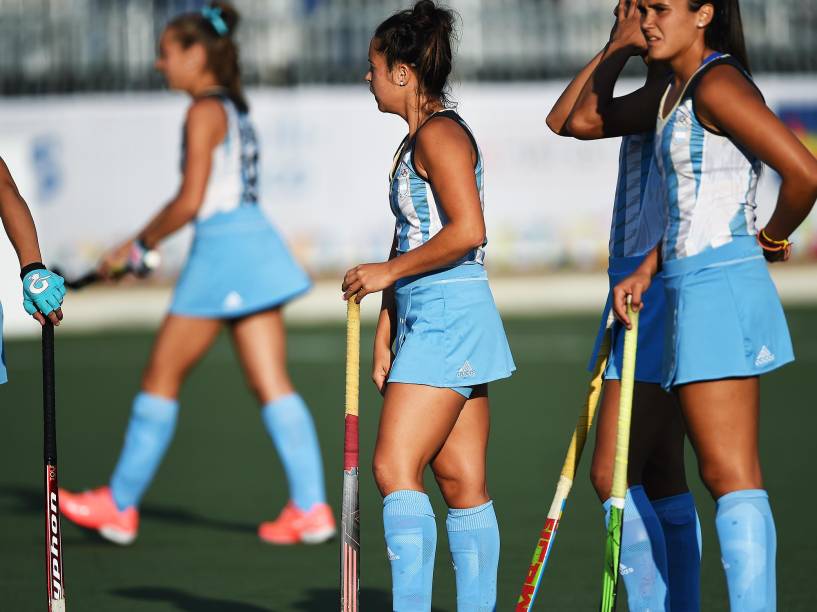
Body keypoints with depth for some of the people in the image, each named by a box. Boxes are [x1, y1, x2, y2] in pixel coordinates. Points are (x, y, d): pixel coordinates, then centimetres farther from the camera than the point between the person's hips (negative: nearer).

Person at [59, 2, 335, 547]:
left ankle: (120, 506, 8)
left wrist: (137, 246, -4)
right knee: (271, 384, 3)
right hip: (254, 241, 9)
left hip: (225, 249, -9)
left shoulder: (205, 112, -10)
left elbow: (190, 202, -16)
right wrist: (148, 244, 18)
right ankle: (311, 507, -4)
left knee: (161, 379, 1)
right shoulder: (234, 108, 17)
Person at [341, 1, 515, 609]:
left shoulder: (441, 133, -11)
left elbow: (467, 231, -22)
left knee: (396, 469, -15)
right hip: (428, 322, 10)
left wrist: (387, 271, -14)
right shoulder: (416, 141, 20)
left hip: (448, 317, -10)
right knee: (464, 485, 7)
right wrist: (385, 336, 23)